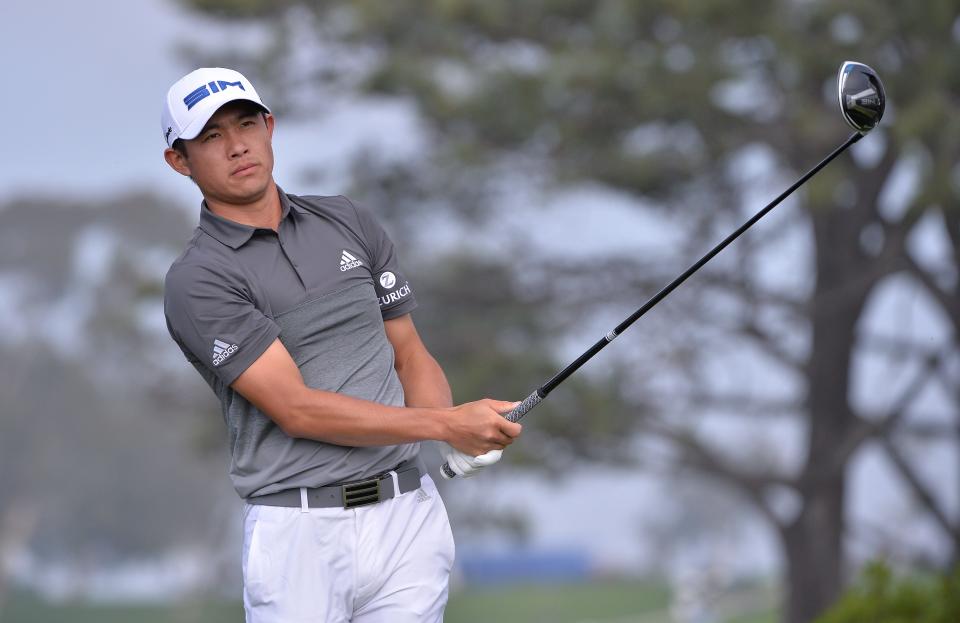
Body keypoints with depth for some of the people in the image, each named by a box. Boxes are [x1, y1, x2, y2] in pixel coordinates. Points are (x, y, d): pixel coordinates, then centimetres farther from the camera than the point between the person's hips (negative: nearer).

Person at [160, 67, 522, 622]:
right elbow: (296, 410, -13)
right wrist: (446, 423, -17)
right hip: (300, 531, -4)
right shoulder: (196, 282, -5)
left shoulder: (350, 223, 13)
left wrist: (459, 444, -5)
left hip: (407, 513, 4)